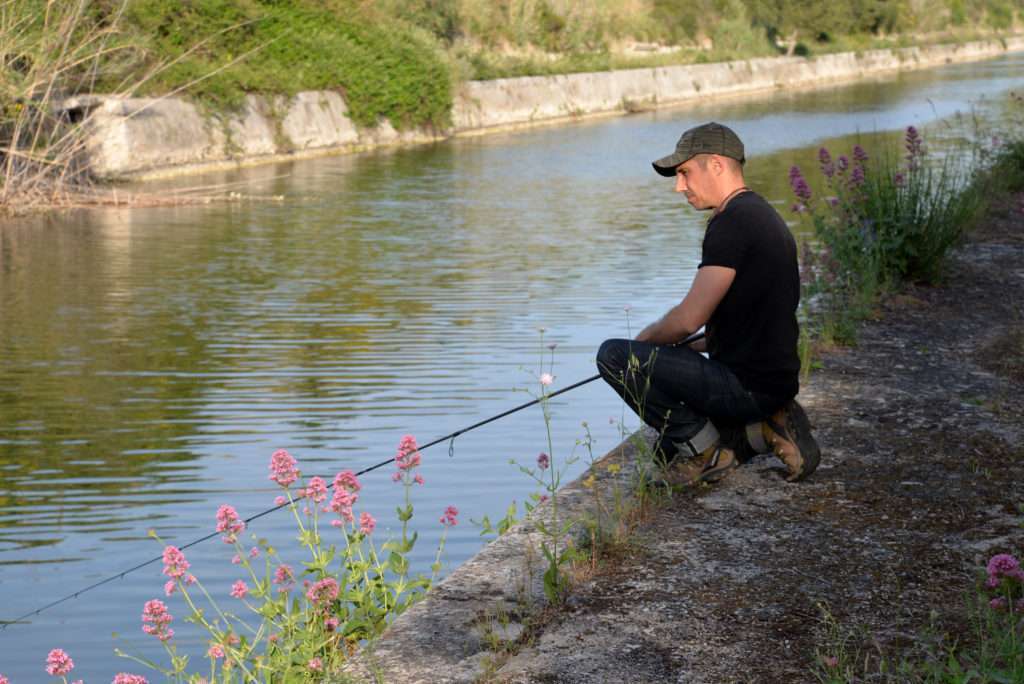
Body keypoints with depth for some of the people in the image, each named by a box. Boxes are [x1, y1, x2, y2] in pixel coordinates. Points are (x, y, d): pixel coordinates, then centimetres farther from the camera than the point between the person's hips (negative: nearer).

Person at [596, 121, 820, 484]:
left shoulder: (733, 221, -18)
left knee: (614, 356, -12)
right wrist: (692, 347, 22)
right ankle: (766, 427, 9)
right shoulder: (763, 215, 15)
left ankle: (705, 448, -5)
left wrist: (642, 342, -1)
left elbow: (690, 318, -21)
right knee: (670, 446, 28)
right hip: (777, 381, 10)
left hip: (748, 384, -10)